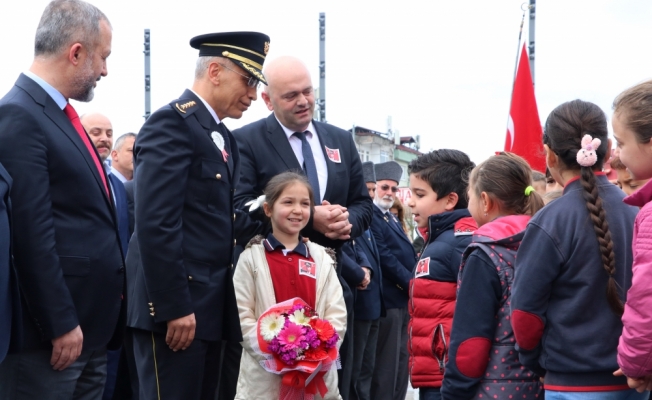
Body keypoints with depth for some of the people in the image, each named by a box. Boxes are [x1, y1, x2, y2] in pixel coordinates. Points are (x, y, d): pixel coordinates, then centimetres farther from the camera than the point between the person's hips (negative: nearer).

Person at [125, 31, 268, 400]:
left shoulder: (223, 136, 18)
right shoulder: (172, 122, -11)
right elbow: (156, 224, -20)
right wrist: (173, 306, -22)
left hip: (211, 304, 9)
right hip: (177, 305, -9)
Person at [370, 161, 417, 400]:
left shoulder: (392, 219, 19)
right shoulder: (370, 216, -11)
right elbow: (384, 256, -18)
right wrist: (410, 283, -14)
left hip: (403, 298, 9)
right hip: (388, 299, -9)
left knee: (401, 360, 14)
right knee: (386, 362, -5)